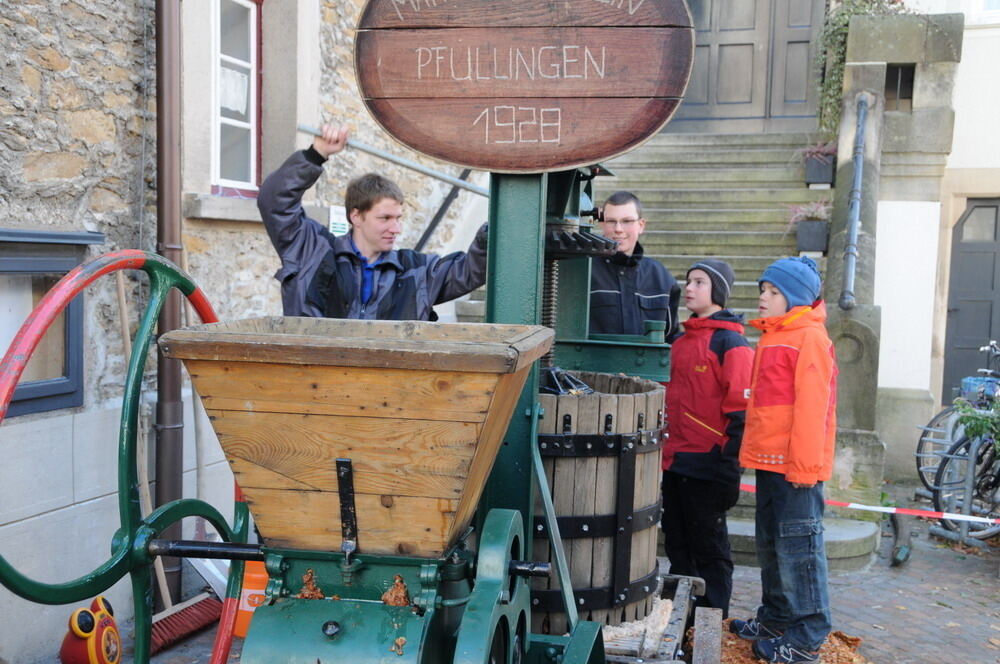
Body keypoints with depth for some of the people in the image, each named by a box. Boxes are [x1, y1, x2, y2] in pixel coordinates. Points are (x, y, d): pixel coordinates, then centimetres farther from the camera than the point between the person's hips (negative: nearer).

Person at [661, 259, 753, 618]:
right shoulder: (682, 340, 14)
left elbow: (740, 407, -14)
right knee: (677, 543, 16)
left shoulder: (731, 343, -10)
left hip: (706, 466, -8)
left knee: (709, 546, 4)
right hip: (674, 461, 8)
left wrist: (727, 460, -16)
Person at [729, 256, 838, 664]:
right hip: (769, 461, 10)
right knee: (770, 544, 17)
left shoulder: (810, 339, -12)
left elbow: (812, 407, -18)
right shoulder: (771, 337, 17)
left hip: (796, 465, -10)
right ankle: (775, 618, 31)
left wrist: (805, 464, -20)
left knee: (798, 547, -3)